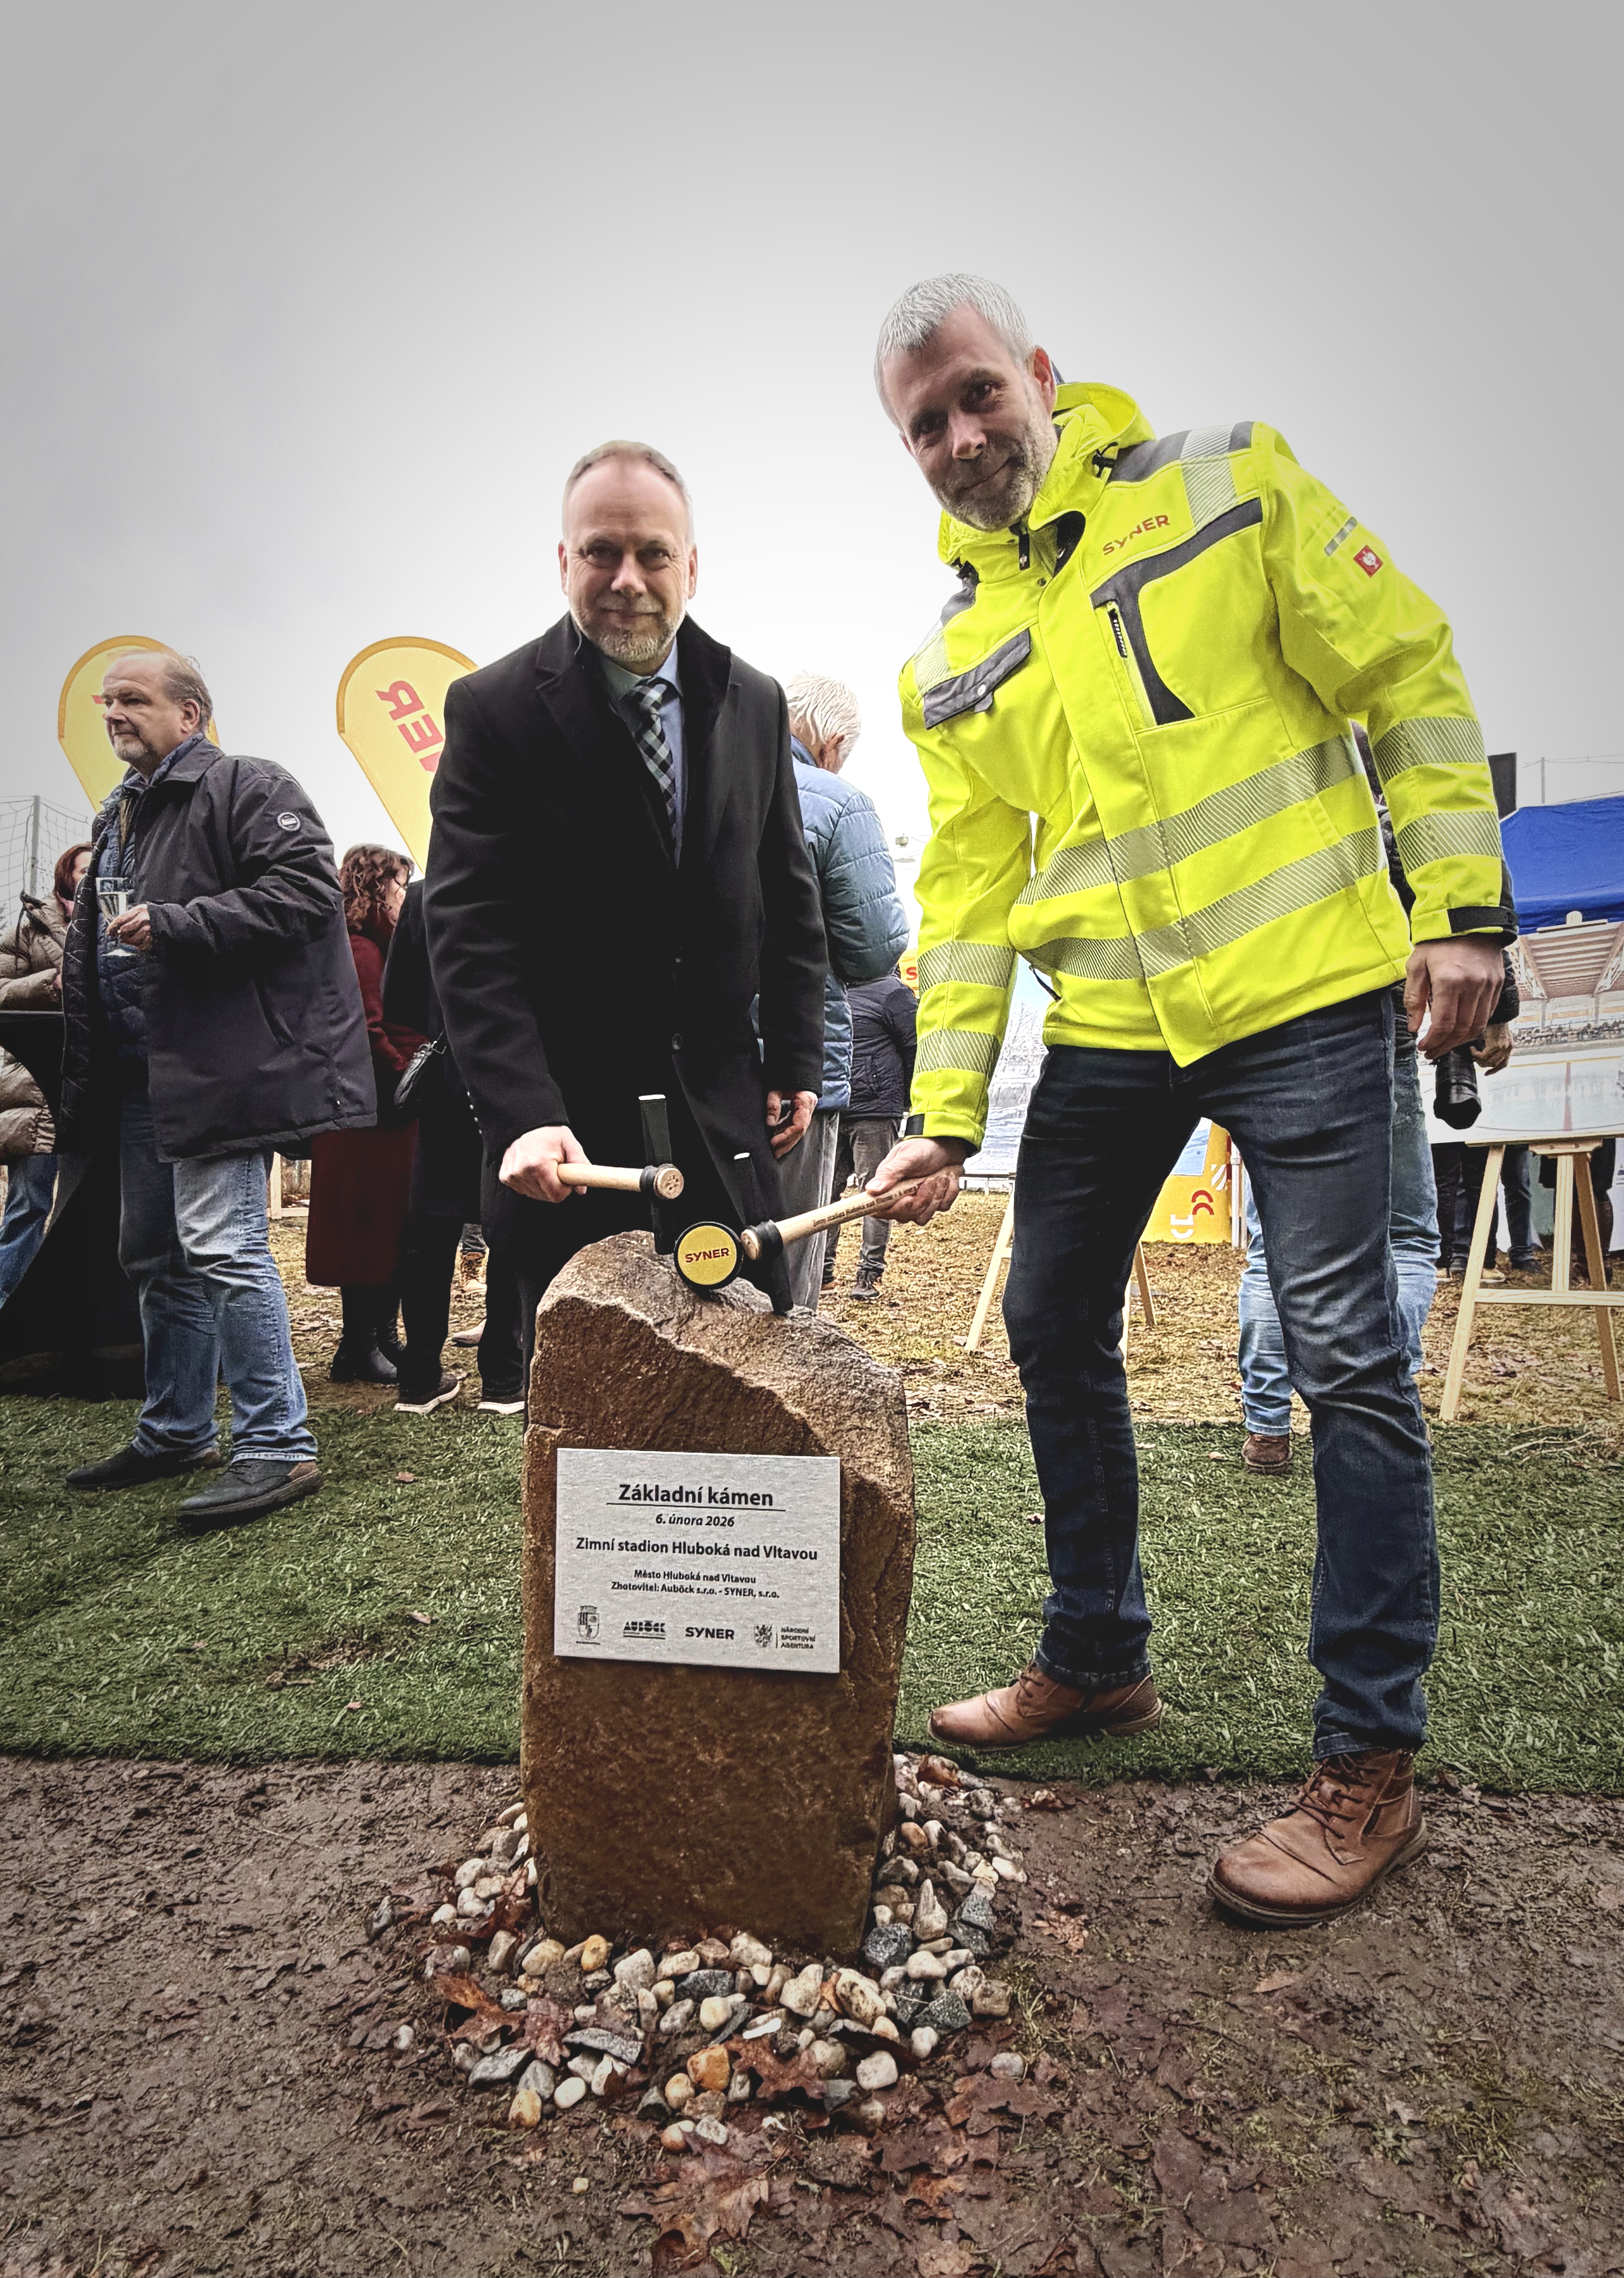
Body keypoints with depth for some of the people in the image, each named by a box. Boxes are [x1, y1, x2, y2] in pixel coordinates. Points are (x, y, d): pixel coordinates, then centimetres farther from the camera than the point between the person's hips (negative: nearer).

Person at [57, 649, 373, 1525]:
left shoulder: (246, 787, -4)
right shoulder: (118, 818, 23)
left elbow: (303, 890, -19)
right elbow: (88, 956, 28)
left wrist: (175, 924, -20)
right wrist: (81, 1089, 19)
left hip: (222, 1066, -10)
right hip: (142, 1074, 10)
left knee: (222, 1249, -14)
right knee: (155, 1257, 15)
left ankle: (278, 1448, -6)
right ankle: (175, 1434, 28)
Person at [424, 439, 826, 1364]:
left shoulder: (756, 704, 7)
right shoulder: (494, 710, -6)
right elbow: (470, 935, -13)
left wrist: (796, 1059, 8)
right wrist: (523, 1116, -23)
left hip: (726, 1122, 4)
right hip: (569, 1128, -3)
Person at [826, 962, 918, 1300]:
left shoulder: (891, 991, -4)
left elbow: (916, 1050, -4)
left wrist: (910, 1104, 1)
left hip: (874, 1112, -7)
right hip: (829, 1111, 7)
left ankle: (869, 1275, 5)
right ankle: (821, 1270, 16)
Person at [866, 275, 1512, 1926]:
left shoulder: (1228, 483, 1)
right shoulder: (947, 665, 10)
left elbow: (1408, 676, 0)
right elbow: (968, 889, 9)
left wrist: (1460, 908, -8)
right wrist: (946, 1111, 2)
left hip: (1305, 997, -4)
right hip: (1104, 1030, 5)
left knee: (1344, 1356, -5)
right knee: (1053, 1328, 10)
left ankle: (1368, 1761, 10)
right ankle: (1096, 1658, 31)